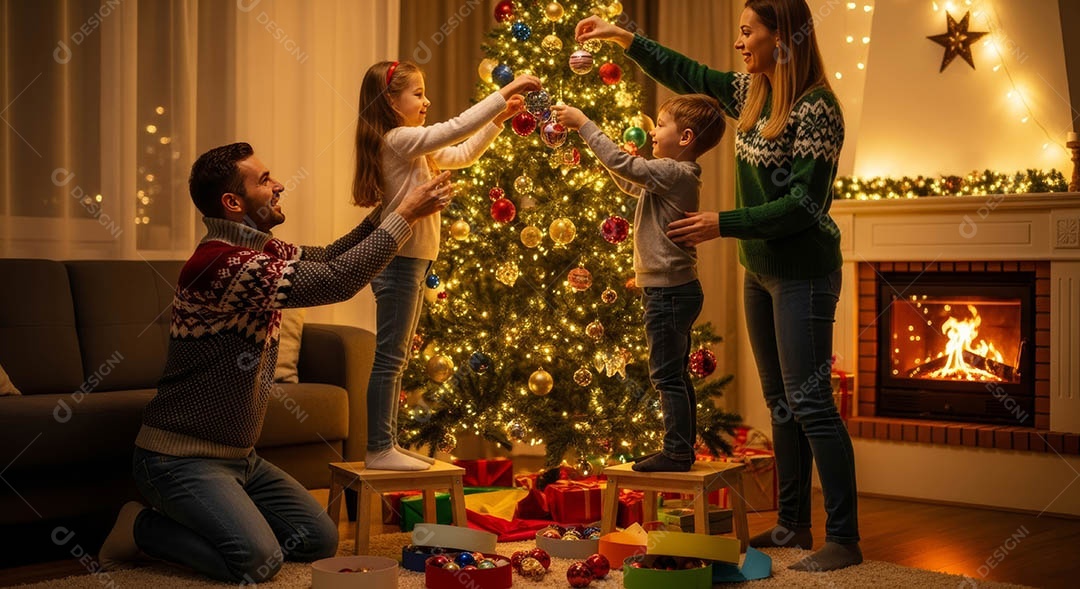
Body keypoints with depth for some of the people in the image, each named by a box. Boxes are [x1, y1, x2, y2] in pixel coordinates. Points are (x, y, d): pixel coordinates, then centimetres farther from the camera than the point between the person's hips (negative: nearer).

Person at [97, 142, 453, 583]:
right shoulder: (220, 263, -25)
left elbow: (327, 260, 14)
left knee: (321, 540, 5)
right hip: (181, 458, -9)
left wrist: (391, 208, 0)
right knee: (259, 561, -24)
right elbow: (337, 281, -28)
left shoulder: (260, 249, 6)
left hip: (239, 456, 9)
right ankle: (143, 528, 0)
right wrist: (406, 216, -20)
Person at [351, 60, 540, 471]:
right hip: (400, 260, -10)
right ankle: (378, 450, 0)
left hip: (410, 261, 10)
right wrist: (503, 93, -18)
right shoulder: (398, 140, -14)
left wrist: (499, 119, 14)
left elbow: (463, 154, 22)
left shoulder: (412, 146, 16)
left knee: (396, 359, 13)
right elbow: (454, 130, -21)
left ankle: (388, 445, 20)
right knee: (389, 358, -5)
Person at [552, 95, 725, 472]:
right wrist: (589, 133, 19)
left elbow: (624, 165, -21)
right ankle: (683, 451, 22)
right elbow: (629, 184, 26)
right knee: (676, 376, 15)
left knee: (667, 375, -5)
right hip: (677, 289, 11)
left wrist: (584, 124, -13)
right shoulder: (677, 175, 14)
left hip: (669, 291, -11)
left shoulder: (674, 173, -17)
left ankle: (676, 453, 0)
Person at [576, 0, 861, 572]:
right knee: (780, 400, 14)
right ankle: (794, 524, 24)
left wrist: (723, 224, -21)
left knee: (809, 401, -8)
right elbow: (684, 73, 20)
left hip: (803, 273, -9)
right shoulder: (751, 93, 7)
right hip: (760, 269, 9)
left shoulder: (816, 108, -18)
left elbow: (805, 206, -22)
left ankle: (844, 539, -1)